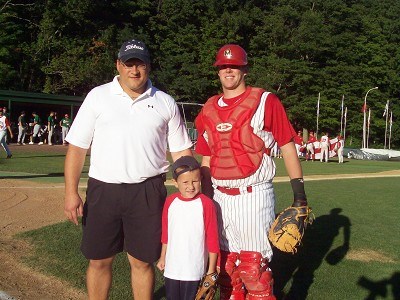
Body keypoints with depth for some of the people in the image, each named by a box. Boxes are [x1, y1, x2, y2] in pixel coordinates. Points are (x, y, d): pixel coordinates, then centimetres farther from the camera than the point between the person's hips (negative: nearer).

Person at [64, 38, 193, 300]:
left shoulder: (166, 103, 8)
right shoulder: (98, 96, 4)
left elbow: (181, 151, 9)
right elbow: (77, 146, 3)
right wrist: (71, 192, -4)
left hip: (148, 191, 0)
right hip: (103, 190, 0)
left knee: (142, 261, 8)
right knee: (99, 260, 9)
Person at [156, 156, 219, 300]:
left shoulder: (206, 203, -13)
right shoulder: (170, 201, -1)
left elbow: (212, 237, -8)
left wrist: (211, 269, -5)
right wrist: (163, 257, 16)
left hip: (194, 270, -4)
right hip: (172, 267, 4)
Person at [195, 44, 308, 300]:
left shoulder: (266, 101, -4)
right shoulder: (209, 109, 11)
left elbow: (287, 146, -4)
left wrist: (299, 191, -8)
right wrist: (206, 198, 14)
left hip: (253, 196, -5)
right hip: (220, 198, 5)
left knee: (254, 265, -2)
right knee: (224, 263, 16)